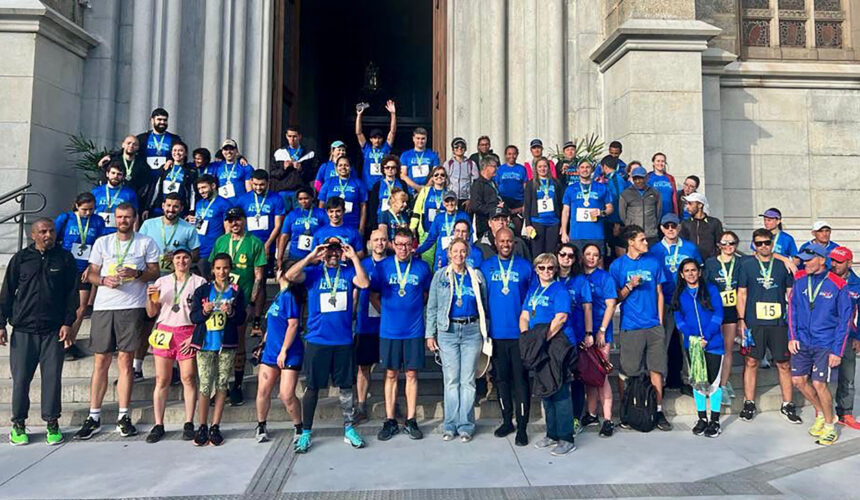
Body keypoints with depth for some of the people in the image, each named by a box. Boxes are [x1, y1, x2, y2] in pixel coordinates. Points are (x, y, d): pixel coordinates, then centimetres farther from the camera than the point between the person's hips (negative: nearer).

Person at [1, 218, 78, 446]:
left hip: (54, 330, -1)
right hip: (23, 329, 1)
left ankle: (52, 423, 12)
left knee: (53, 377, 1)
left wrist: (68, 323, -2)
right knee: (20, 378, 5)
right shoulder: (21, 258, 6)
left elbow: (72, 293, 4)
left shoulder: (65, 258, 5)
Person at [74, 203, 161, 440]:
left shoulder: (147, 242, 7)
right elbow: (91, 273, 13)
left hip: (132, 307, -2)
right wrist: (104, 280, -8)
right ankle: (94, 417, 13)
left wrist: (137, 273, -14)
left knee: (125, 360, 0)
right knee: (101, 361, 4)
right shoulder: (102, 242, 13)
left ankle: (123, 417, 7)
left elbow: (155, 272, 6)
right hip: (103, 306, 2)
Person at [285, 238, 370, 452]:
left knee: (346, 385, 9)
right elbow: (290, 276, -13)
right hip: (317, 340, -1)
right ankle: (306, 433, 17)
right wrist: (311, 256, -15)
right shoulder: (313, 272, 3)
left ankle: (349, 429, 21)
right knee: (312, 386, 6)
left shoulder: (348, 272, 7)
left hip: (343, 340, 1)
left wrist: (354, 257, -12)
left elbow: (364, 283, -12)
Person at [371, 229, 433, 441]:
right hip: (389, 330, 0)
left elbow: (427, 294, 14)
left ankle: (411, 421, 16)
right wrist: (388, 312, 3)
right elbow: (373, 295, 8)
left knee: (411, 374, 6)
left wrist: (413, 310, 5)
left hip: (414, 330, 0)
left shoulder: (422, 267, 1)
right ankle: (390, 421, 16)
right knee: (391, 374, 7)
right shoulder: (382, 266, 0)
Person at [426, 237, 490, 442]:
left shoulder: (477, 276, 8)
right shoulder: (440, 275, 6)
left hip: (472, 331, 1)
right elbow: (432, 307, 6)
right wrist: (430, 334, 0)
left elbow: (484, 305, 11)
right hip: (448, 331, 0)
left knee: (468, 380, 3)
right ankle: (450, 425, 12)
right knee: (451, 380, 2)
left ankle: (466, 425, 11)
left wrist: (485, 332, 5)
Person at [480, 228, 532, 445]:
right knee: (501, 378, 11)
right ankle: (507, 421, 25)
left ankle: (522, 427, 8)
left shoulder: (525, 266, 3)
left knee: (520, 379, 0)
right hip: (496, 333, 2)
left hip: (520, 332, -2)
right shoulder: (485, 267, 7)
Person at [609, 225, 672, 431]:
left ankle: (658, 411, 13)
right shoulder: (617, 265, 1)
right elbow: (615, 298, 3)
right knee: (630, 372, 3)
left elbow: (659, 293, 12)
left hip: (654, 326, 2)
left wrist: (660, 321, 7)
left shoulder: (654, 262, 8)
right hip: (630, 327, -2)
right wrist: (630, 286, -14)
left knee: (656, 369, 3)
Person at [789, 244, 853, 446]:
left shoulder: (838, 285, -10)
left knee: (819, 383, -7)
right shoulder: (800, 279, 1)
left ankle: (830, 426, 15)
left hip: (825, 344, -4)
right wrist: (792, 336, -1)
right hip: (802, 341, 4)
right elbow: (792, 308, 8)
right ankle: (821, 414, 31)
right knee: (798, 380, 6)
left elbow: (845, 319, -6)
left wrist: (837, 351, -9)